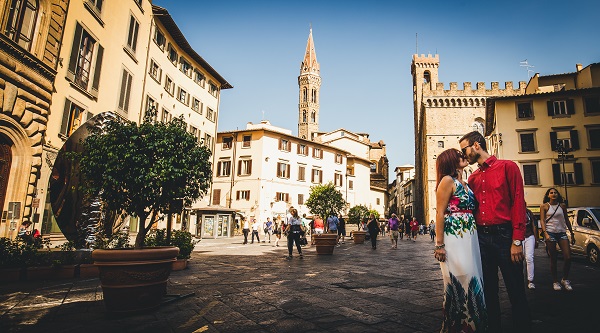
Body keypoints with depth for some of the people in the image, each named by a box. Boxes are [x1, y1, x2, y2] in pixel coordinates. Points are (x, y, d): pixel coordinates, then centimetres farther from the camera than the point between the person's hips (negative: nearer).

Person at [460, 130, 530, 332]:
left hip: (504, 235, -5)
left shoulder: (507, 167, 0)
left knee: (516, 291, 2)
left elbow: (518, 202, -6)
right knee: (489, 291, 12)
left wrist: (517, 240, -12)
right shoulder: (472, 178, 15)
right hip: (481, 237, 5)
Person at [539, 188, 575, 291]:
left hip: (562, 232, 3)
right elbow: (542, 220, -5)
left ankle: (565, 279, 16)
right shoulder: (544, 206, 1)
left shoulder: (562, 205, 10)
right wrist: (545, 233, -17)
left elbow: (566, 220, 16)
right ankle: (555, 282, 13)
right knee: (553, 259, 2)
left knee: (568, 257, -4)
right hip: (550, 233, -3)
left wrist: (572, 234, 16)